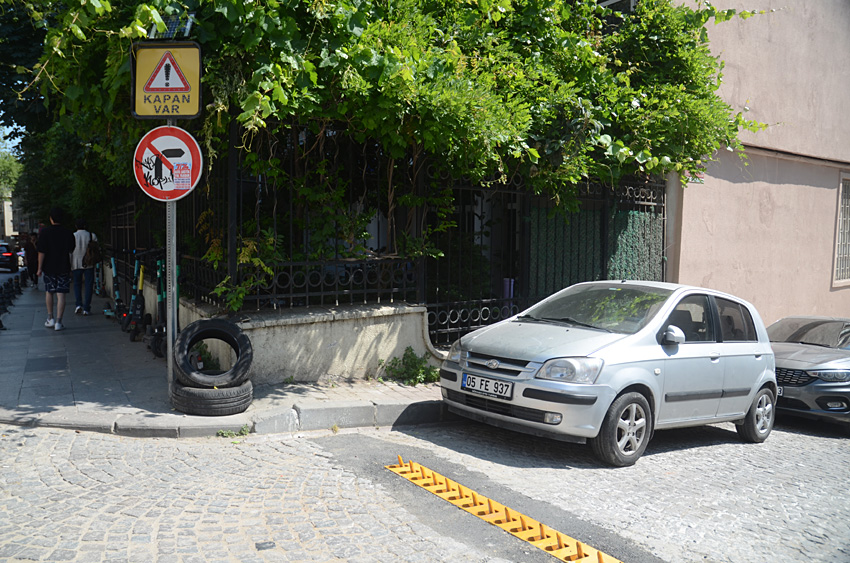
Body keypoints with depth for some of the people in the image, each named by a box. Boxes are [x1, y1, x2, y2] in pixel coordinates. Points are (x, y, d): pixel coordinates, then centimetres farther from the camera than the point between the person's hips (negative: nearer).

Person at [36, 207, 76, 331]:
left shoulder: (45, 232, -8)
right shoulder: (68, 233, -3)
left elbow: (41, 252, -9)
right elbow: (71, 250, 8)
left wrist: (40, 267, -3)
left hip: (49, 267, 0)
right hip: (64, 268, 0)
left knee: (49, 292, 18)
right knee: (61, 295, -1)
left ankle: (50, 319, 21)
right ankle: (58, 322, -3)